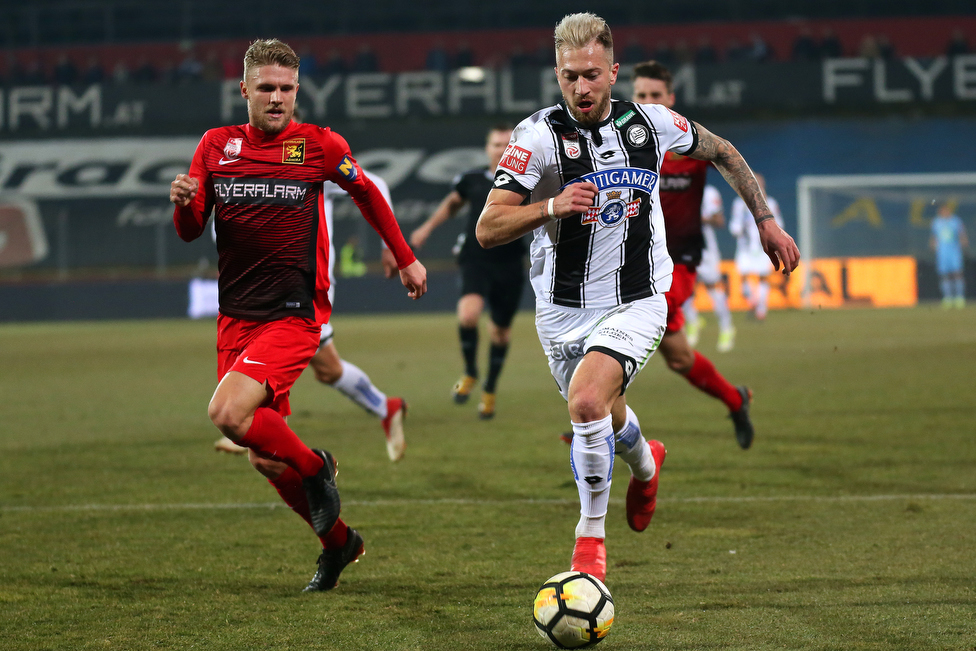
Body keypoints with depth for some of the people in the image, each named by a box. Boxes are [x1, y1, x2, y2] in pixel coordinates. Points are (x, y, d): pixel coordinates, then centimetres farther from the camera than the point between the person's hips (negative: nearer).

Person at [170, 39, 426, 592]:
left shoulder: (319, 145, -4)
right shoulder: (216, 146, 5)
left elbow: (366, 192, 14)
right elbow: (191, 231, 8)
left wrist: (406, 259, 20)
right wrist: (183, 204, -15)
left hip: (295, 314, -5)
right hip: (236, 318, 5)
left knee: (229, 414, -26)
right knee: (264, 460, 7)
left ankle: (316, 468, 0)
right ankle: (337, 540, 28)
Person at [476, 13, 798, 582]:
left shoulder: (651, 123, -5)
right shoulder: (539, 135, -13)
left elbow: (721, 152, 15)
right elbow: (488, 230, -16)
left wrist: (766, 221, 14)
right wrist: (552, 206, -32)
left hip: (636, 304, -1)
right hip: (564, 309, 2)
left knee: (587, 401, -26)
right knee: (604, 417, 20)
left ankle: (592, 535, -8)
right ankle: (645, 463, 58)